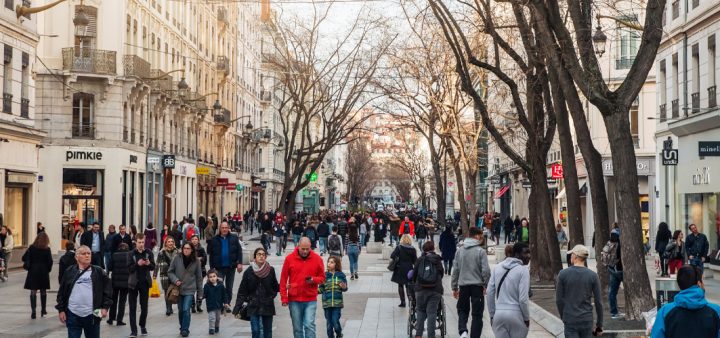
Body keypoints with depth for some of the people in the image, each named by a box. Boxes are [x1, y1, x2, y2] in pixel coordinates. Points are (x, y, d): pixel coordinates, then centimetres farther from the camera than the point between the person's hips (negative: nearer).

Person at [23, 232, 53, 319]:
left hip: (33, 271, 0)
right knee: (43, 291, 14)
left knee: (33, 291, 1)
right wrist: (48, 269, 7)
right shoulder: (47, 249, -6)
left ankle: (33, 311, -9)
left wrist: (28, 266, 11)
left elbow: (24, 258, -5)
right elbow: (50, 261, -9)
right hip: (43, 272, 0)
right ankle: (43, 310, 22)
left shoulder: (32, 247, -3)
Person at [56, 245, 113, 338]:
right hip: (73, 315, 0)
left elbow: (107, 290, 3)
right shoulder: (69, 272, 6)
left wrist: (105, 307, -6)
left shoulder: (99, 272, 4)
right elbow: (61, 292, 8)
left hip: (92, 315, 0)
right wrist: (61, 310, 2)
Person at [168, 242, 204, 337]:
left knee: (186, 310, -12)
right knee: (180, 310, 11)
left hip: (190, 290, -2)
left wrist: (200, 292, 5)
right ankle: (182, 327, 29)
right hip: (179, 289, 2)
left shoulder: (196, 261, -4)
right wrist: (175, 280, -14)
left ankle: (185, 329, 0)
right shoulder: (177, 258, -6)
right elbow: (170, 271, 3)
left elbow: (199, 277, 3)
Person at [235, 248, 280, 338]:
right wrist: (237, 308, -5)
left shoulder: (271, 270, -1)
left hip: (267, 306, 1)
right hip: (254, 306, -1)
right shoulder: (249, 272, -3)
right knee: (255, 331, -7)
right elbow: (242, 291, 0)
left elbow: (275, 287, 9)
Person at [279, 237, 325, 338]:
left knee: (309, 325, -11)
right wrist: (284, 298, -1)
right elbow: (283, 280, 3)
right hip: (294, 300, 1)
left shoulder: (317, 259, 1)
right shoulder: (289, 258, -1)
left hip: (310, 300, -1)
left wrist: (313, 280, -14)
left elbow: (322, 278, 8)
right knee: (297, 328, 7)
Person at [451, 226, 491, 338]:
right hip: (477, 285, -3)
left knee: (462, 310, 16)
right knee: (477, 314, 7)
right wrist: (486, 285, 0)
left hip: (463, 286, 3)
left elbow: (456, 270, 6)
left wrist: (454, 287, 13)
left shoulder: (460, 250, 4)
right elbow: (485, 270, -13)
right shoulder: (481, 251, -9)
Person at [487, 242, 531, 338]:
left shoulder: (497, 267, 6)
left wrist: (492, 314, 14)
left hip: (499, 314, 4)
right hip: (516, 315, -4)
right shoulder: (523, 270, -10)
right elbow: (523, 298, -14)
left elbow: (490, 292, 6)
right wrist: (526, 318, -1)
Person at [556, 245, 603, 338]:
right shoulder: (593, 275, -4)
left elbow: (559, 300, -3)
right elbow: (598, 302, -3)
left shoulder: (563, 274, -7)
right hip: (587, 320, 2)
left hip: (570, 321, -2)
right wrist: (599, 324, 7)